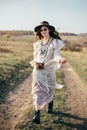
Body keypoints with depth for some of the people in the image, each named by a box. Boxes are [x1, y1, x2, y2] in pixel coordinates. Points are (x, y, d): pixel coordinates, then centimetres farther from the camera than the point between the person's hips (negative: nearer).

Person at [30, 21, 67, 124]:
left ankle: (50, 106, 39)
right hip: (38, 70, 2)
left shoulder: (55, 42, -4)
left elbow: (56, 55, -16)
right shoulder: (38, 43, 10)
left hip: (49, 70, -2)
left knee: (50, 90, 12)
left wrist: (60, 59, -38)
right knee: (37, 91, -6)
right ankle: (37, 115, -4)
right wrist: (35, 63, 1)